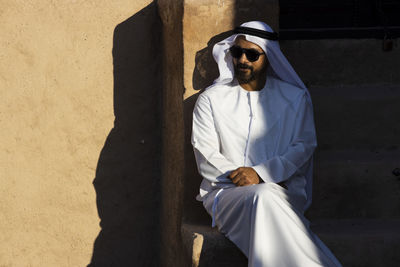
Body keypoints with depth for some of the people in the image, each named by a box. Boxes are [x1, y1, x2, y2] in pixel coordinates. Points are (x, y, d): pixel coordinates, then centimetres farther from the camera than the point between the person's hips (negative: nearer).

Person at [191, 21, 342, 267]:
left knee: (266, 198, -37)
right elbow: (206, 157, 4)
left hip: (282, 189, 0)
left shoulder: (295, 98, 13)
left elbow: (303, 146, 2)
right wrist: (242, 178, -13)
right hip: (225, 190, 0)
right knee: (262, 197, -35)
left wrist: (260, 174, -14)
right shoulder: (211, 99, 13)